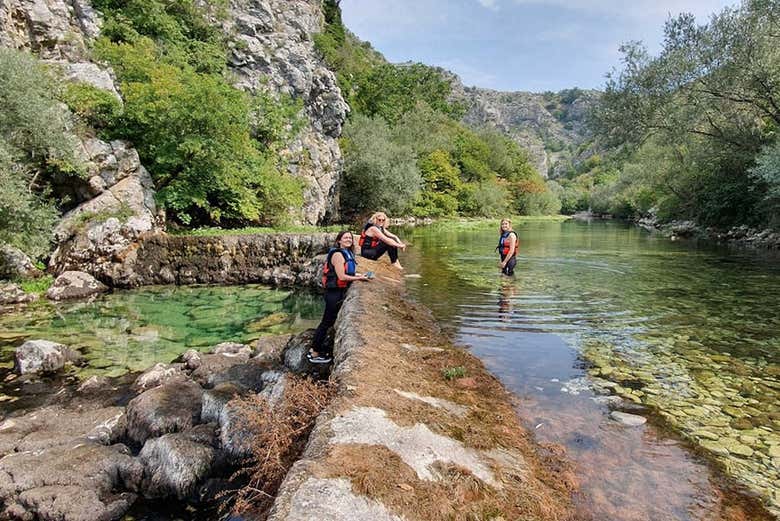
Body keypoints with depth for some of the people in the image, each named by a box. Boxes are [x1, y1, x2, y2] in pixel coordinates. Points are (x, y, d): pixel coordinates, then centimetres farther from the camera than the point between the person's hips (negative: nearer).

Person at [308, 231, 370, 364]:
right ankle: (315, 354, 12)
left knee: (328, 321, 17)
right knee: (327, 322, 0)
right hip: (334, 293, -9)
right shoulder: (338, 254, -18)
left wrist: (359, 274, 7)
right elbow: (341, 277, -21)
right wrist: (359, 278, -12)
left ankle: (314, 349, 29)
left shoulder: (347, 253, 11)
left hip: (339, 292, 9)